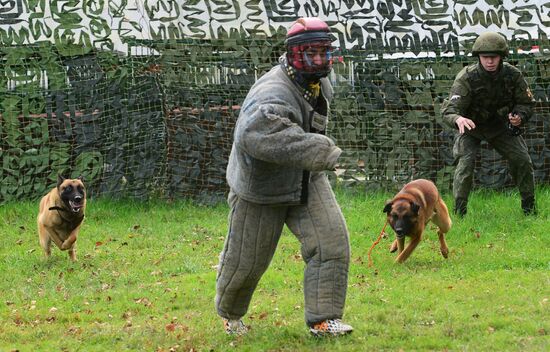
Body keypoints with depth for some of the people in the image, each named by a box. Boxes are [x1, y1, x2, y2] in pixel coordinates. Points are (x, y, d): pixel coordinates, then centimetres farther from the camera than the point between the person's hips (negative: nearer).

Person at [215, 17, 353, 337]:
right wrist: (320, 151, -58)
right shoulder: (274, 93, -33)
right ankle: (230, 313, 39)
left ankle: (322, 319, -4)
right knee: (246, 260, 10)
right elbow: (258, 133, -55)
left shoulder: (320, 82, -3)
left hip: (306, 181, 7)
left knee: (332, 242, -12)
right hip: (262, 188, -7)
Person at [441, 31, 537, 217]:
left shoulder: (513, 75, -19)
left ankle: (529, 207, 12)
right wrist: (458, 119, -60)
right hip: (471, 126, -3)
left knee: (522, 160, -8)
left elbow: (526, 102, -5)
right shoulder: (467, 78, -29)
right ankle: (459, 213, -14)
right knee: (465, 162, -23)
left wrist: (519, 116, -28)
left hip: (501, 126, 3)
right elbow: (449, 110, -35)